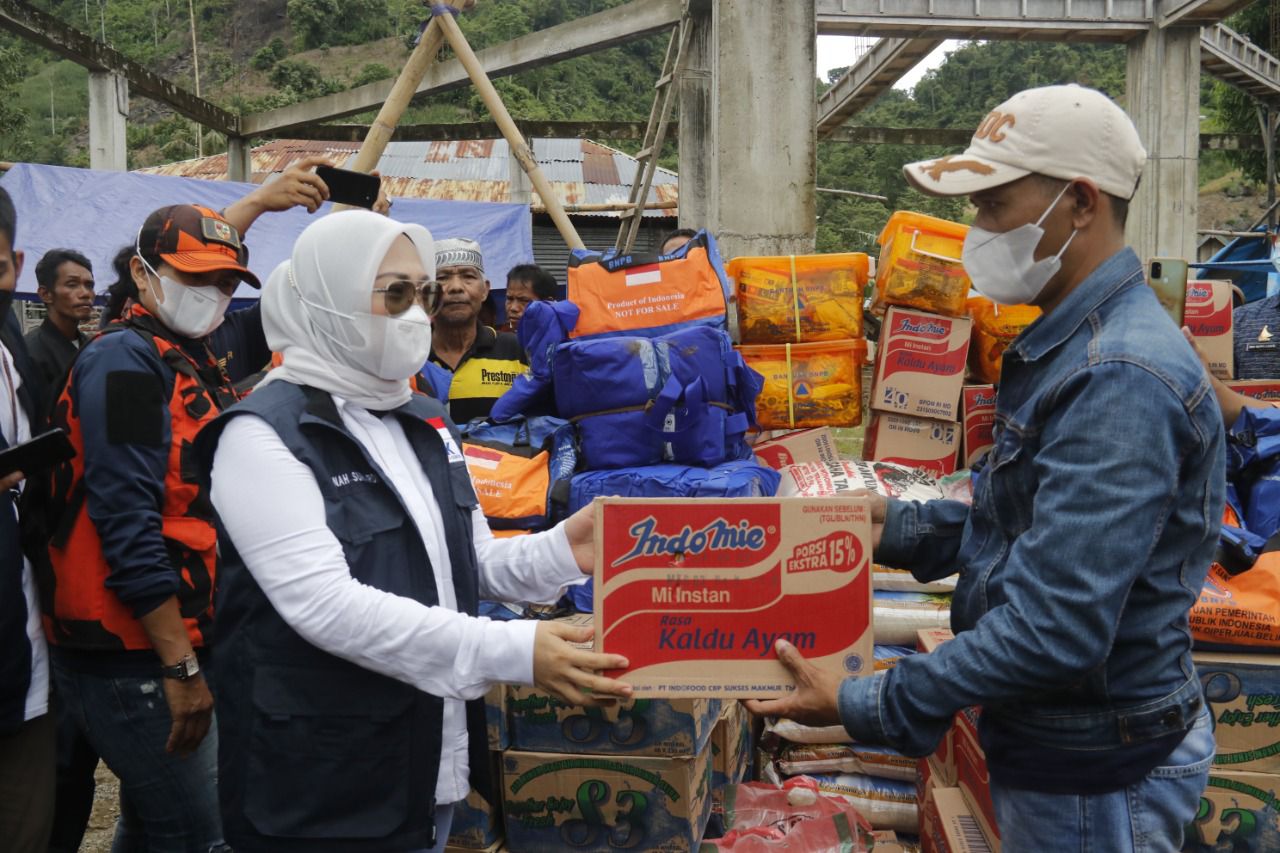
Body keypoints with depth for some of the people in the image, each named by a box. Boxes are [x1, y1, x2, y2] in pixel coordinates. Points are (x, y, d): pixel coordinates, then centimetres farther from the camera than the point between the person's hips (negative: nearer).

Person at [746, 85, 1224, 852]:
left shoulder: (1118, 382, -28)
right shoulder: (1069, 344, 6)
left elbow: (1055, 629, -31)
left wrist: (863, 706, -23)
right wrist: (895, 526, 1)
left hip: (1095, 782, -9)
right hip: (1045, 738, 9)